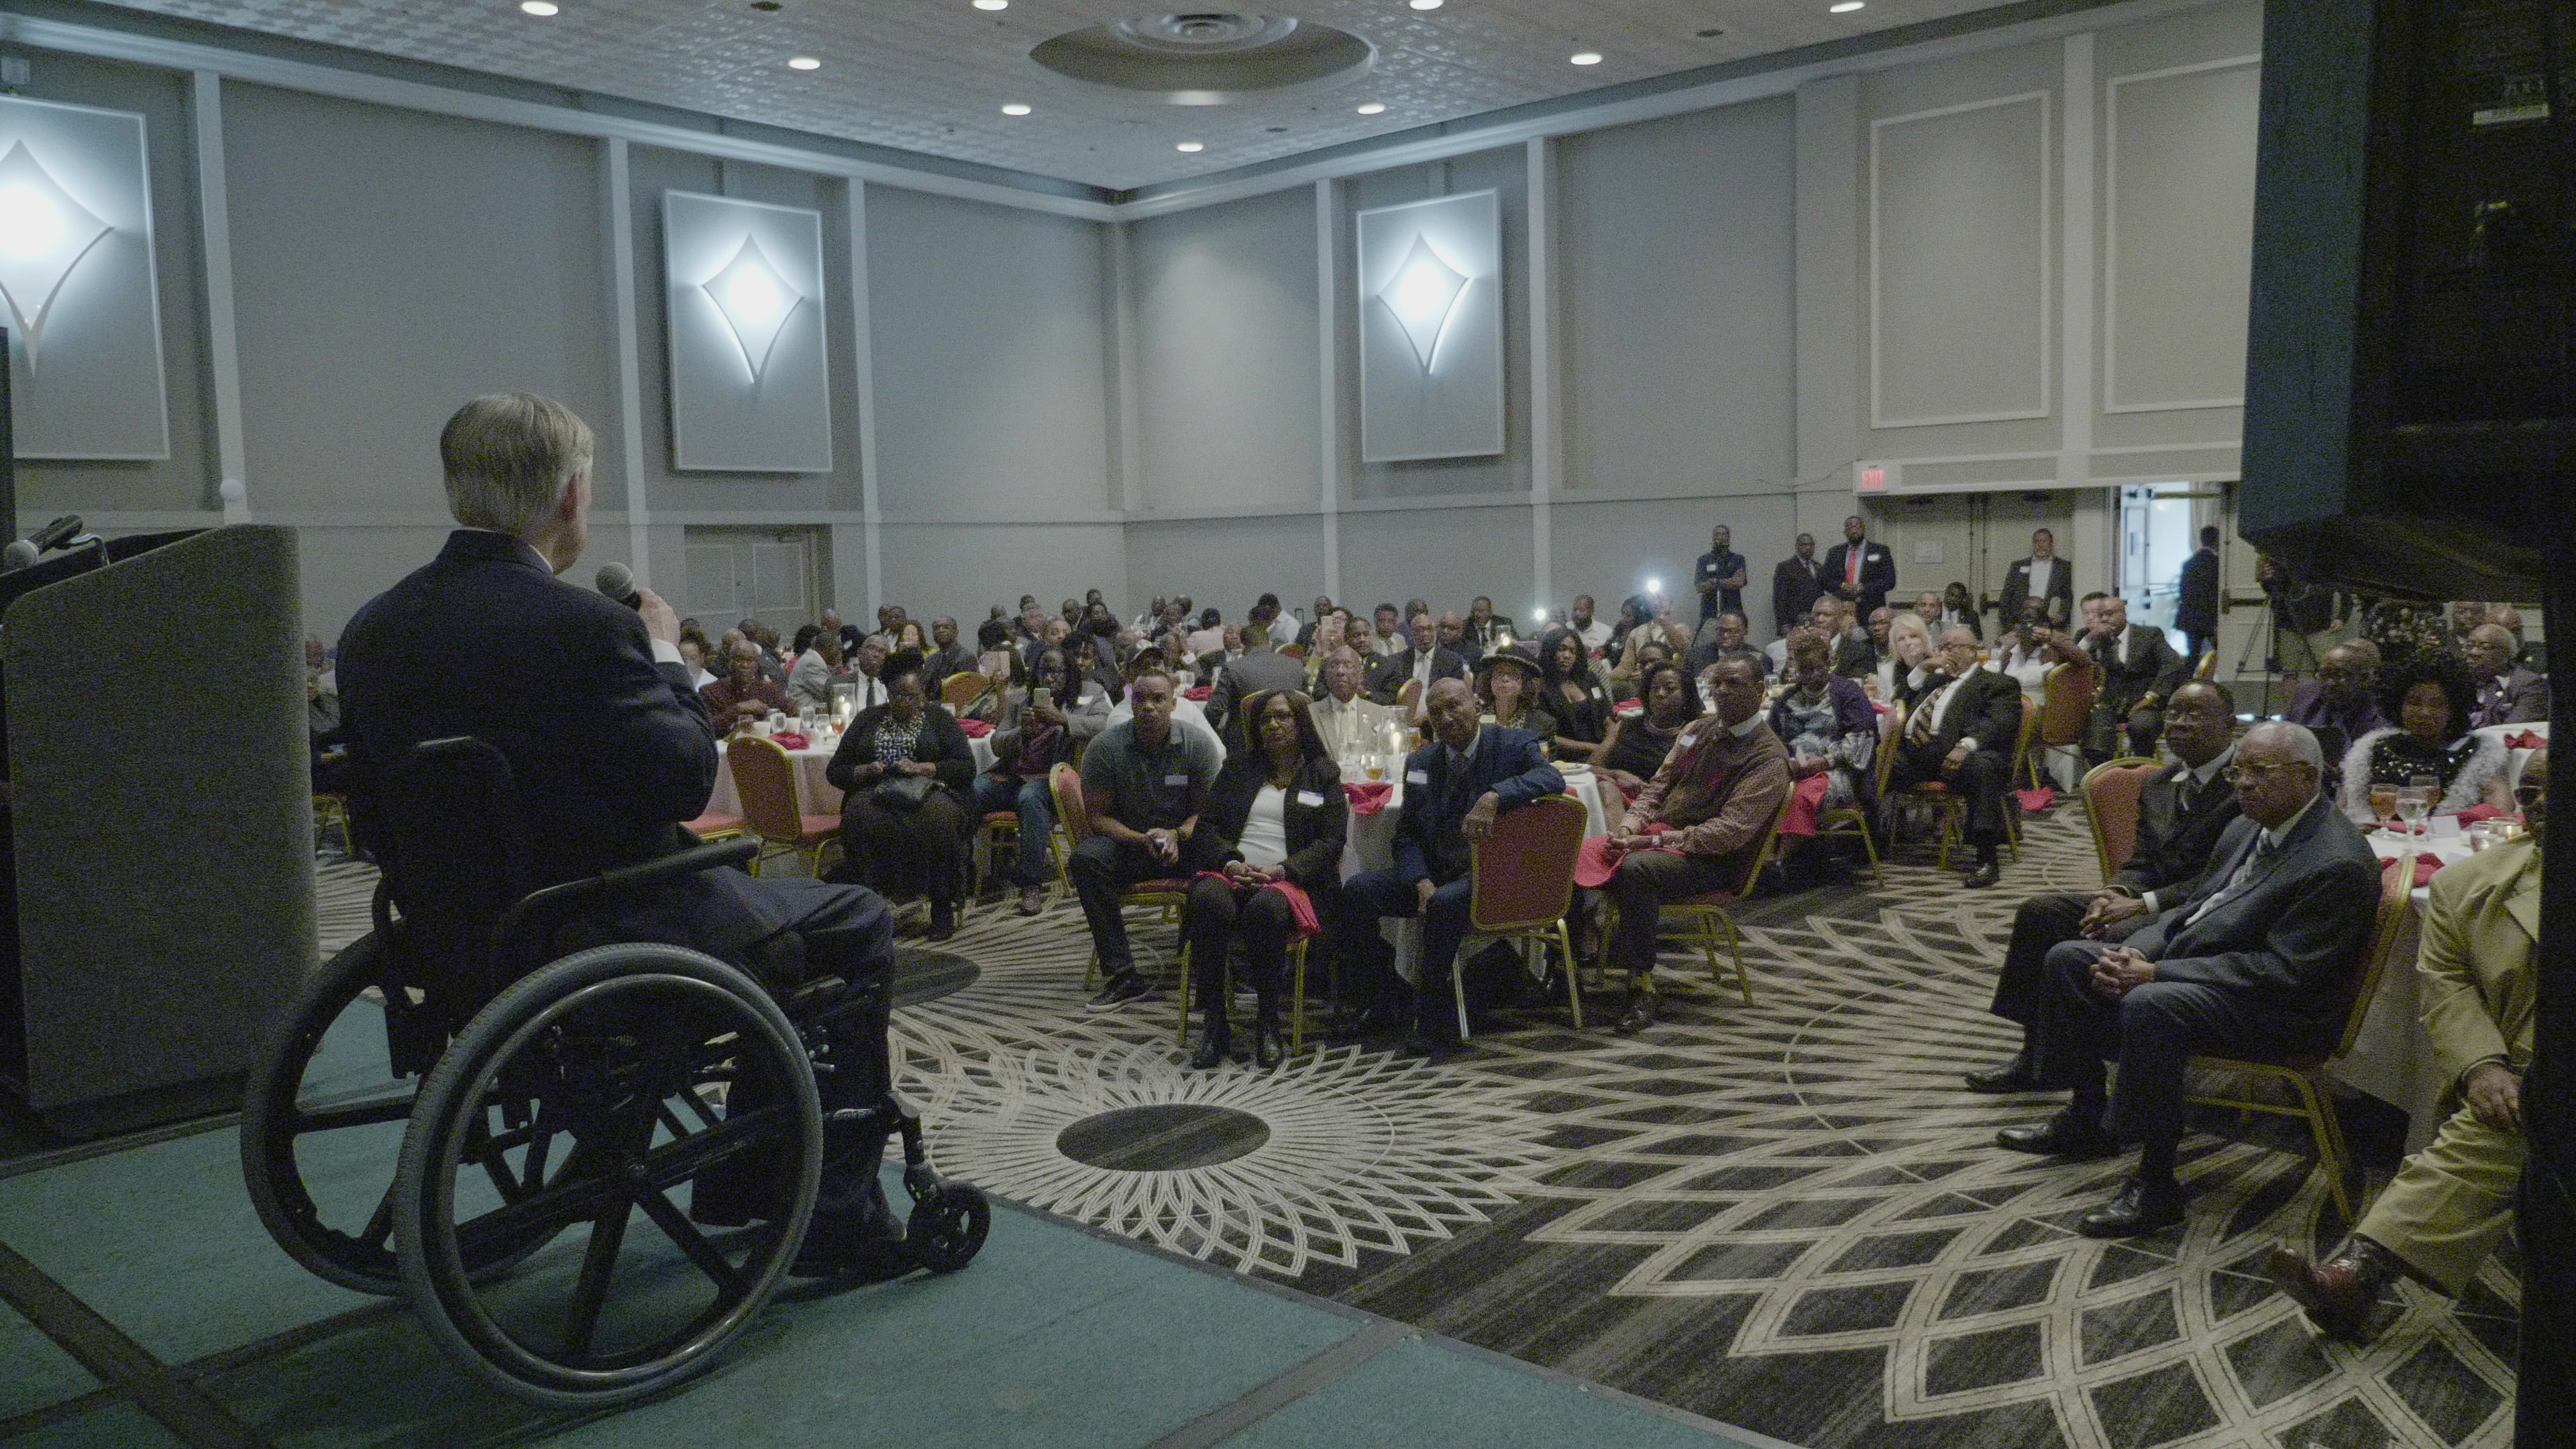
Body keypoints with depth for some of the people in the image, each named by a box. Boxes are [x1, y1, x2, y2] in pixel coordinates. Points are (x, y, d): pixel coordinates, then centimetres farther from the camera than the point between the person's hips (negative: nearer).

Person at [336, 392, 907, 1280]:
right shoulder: (583, 628, -23)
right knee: (856, 926, 11)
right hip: (609, 939, -9)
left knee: (767, 901, 29)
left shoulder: (374, 630, 2)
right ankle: (836, 1221, 12)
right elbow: (687, 780, -17)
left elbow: (375, 815, 8)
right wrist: (668, 660, -2)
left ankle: (735, 1182, 37)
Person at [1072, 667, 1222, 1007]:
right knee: (1085, 859, -32)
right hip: (1126, 839, 0)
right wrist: (1142, 840, -22)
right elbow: (1098, 816, -5)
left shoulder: (1198, 744, -4)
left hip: (1183, 839, 0)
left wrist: (1176, 835, -22)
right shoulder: (1105, 747, -6)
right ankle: (1122, 975, -29)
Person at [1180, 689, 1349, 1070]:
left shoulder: (1323, 775, 17)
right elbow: (1207, 825, 14)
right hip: (1231, 872, 2)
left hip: (1288, 879, -2)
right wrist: (1231, 862, -8)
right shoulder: (1237, 767, 23)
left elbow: (1330, 841, 5)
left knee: (1266, 908, -39)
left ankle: (1268, 1024, -25)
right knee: (1208, 900, -35)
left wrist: (1281, 871, -12)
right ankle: (1214, 1022, -28)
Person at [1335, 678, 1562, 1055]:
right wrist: (1423, 883, -10)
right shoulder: (1420, 762, 11)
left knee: (1446, 902, -36)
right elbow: (1406, 834, 10)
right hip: (1433, 871, 5)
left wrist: (1494, 797, -39)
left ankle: (1432, 1022, -23)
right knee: (1358, 889, -15)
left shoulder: (1515, 745, -2)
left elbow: (1551, 778, -23)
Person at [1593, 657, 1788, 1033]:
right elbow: (1658, 785, 17)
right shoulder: (1700, 728, 15)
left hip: (1712, 860, -8)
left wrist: (1654, 841, -22)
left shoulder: (1768, 758, -10)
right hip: (1660, 836, 8)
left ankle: (1642, 987, -29)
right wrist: (1629, 825, -4)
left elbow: (1731, 831, -19)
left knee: (1636, 868, -36)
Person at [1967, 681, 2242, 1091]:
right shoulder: (2158, 786, 16)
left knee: (2108, 938, -31)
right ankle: (2035, 1055, -1)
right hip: (2154, 901, 9)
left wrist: (2146, 904, -22)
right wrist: (2115, 893, -8)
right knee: (2040, 911, -4)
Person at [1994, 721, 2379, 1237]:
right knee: (2069, 959, 6)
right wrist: (2136, 953, -5)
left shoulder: (2338, 865, -20)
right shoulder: (2245, 830, 10)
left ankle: (2156, 1184, -25)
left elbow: (2281, 971, -25)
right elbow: (2191, 907, 17)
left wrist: (2156, 975, -26)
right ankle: (2087, 1120, 16)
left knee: (2149, 1006, -36)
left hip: (2281, 1007, -10)